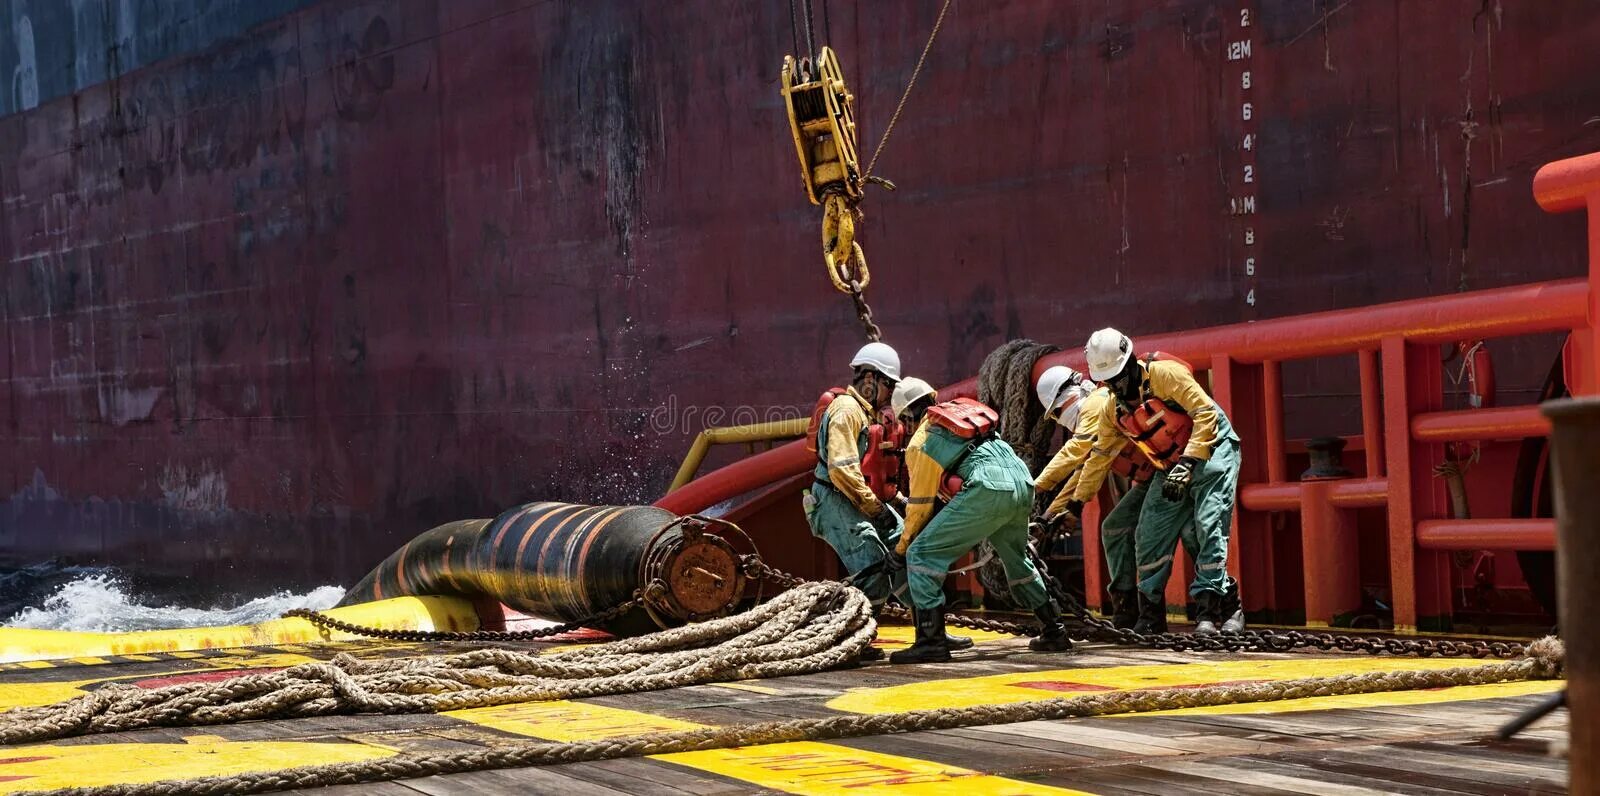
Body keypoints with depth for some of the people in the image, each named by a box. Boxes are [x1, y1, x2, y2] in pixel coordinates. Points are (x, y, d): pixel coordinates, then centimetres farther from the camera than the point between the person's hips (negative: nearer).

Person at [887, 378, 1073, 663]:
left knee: (922, 553, -2)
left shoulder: (920, 442, 9)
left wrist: (903, 544, 26)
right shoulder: (965, 411, 28)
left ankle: (931, 641, -10)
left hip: (987, 490, -8)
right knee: (1016, 560, 32)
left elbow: (920, 504, 12)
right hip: (1023, 484, 8)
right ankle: (1054, 632, 38)